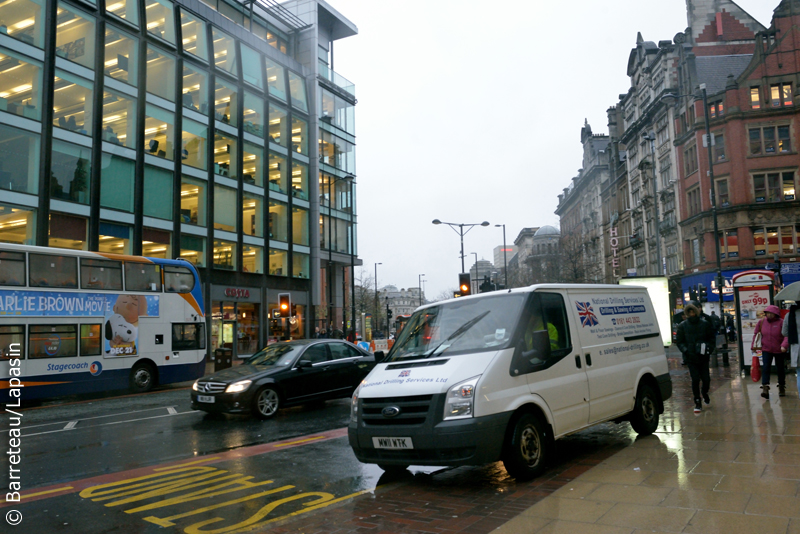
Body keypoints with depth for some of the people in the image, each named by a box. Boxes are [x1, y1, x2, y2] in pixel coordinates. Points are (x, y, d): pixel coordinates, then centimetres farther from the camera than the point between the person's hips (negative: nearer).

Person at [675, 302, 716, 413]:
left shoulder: (705, 324, 1)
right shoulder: (682, 326, 1)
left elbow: (712, 338, 9)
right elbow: (679, 341, 5)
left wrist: (709, 349, -5)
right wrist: (685, 350, -9)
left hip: (703, 357, 1)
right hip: (691, 357, 0)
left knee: (706, 379, 1)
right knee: (695, 380, -1)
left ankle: (705, 394, 34)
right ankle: (697, 403, 11)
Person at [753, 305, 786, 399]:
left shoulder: (781, 322, -9)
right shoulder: (761, 322, 0)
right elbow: (756, 334, 9)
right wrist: (753, 346, 6)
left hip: (779, 350, -1)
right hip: (766, 350, 1)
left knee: (780, 369, 12)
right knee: (766, 367, -11)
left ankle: (781, 387, 28)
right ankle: (765, 389, -18)